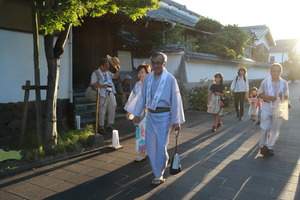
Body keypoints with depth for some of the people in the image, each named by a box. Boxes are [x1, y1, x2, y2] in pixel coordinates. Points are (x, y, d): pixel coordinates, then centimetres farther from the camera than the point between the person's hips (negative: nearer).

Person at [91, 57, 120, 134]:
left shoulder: (108, 72, 20)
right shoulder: (95, 73, -2)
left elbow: (115, 77, 23)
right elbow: (93, 84, -10)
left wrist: (118, 70, 10)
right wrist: (102, 86, -20)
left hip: (110, 93, 7)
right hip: (103, 94, -7)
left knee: (112, 108, 8)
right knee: (102, 111, -5)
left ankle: (108, 125, 22)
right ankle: (101, 127, 7)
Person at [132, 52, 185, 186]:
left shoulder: (170, 79, -10)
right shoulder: (148, 78, 5)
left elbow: (176, 101, -9)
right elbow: (143, 97, 11)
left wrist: (176, 121, -10)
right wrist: (137, 114, 8)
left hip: (163, 116, -5)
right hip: (150, 115, 5)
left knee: (161, 146, 0)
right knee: (150, 145, 11)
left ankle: (159, 175, 16)